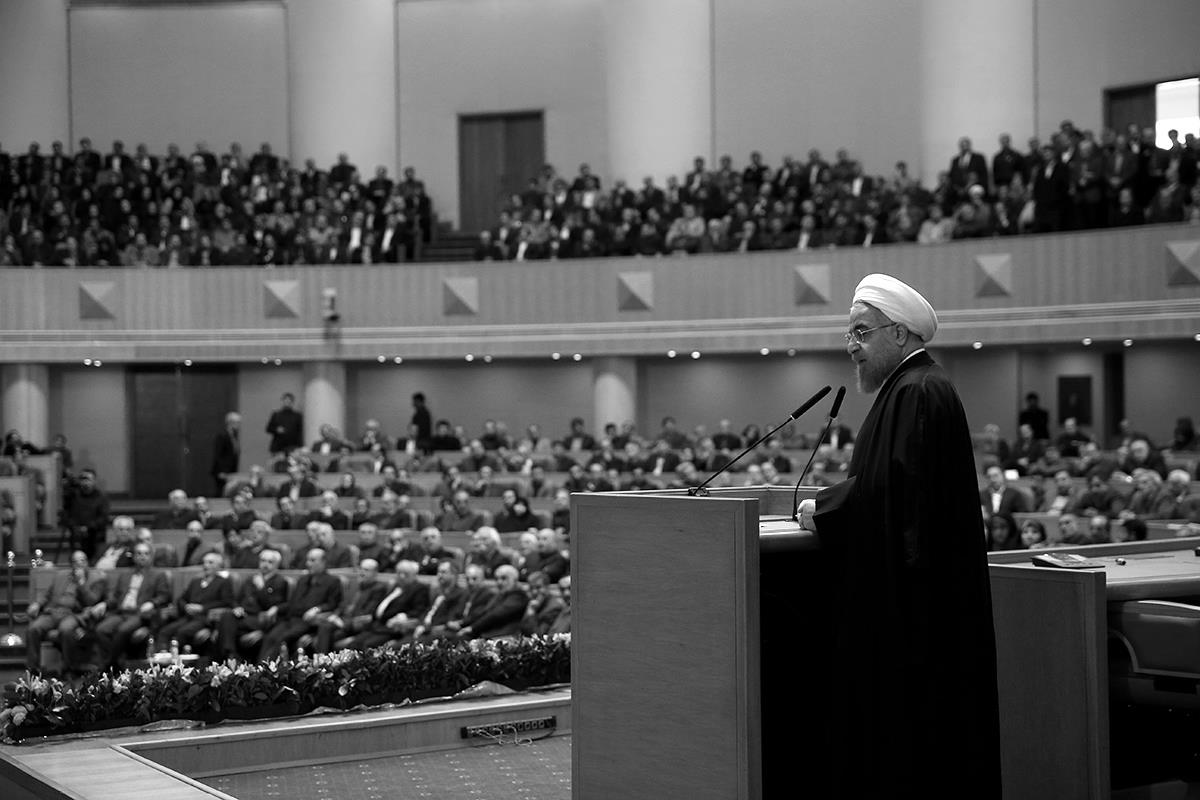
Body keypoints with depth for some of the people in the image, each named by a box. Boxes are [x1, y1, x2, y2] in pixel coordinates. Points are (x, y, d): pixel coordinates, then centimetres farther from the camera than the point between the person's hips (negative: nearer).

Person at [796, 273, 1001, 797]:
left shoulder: (918, 393, -16)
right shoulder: (907, 388, 16)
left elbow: (891, 486, -24)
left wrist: (823, 509, -10)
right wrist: (832, 503, 8)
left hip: (910, 597, -10)